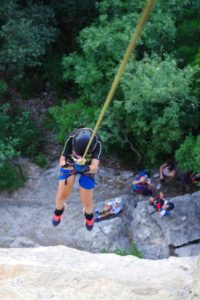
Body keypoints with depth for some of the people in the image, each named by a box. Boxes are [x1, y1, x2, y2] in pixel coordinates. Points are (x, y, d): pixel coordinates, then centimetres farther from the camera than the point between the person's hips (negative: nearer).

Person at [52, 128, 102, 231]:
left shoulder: (97, 143, -38)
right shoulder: (71, 138, -36)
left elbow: (94, 167, -43)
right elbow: (62, 162, -30)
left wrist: (85, 169, -65)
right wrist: (73, 166, -51)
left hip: (88, 167, 0)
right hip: (70, 163, 0)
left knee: (87, 201, 4)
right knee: (62, 195, 4)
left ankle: (89, 215, 41)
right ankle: (58, 210, 40)